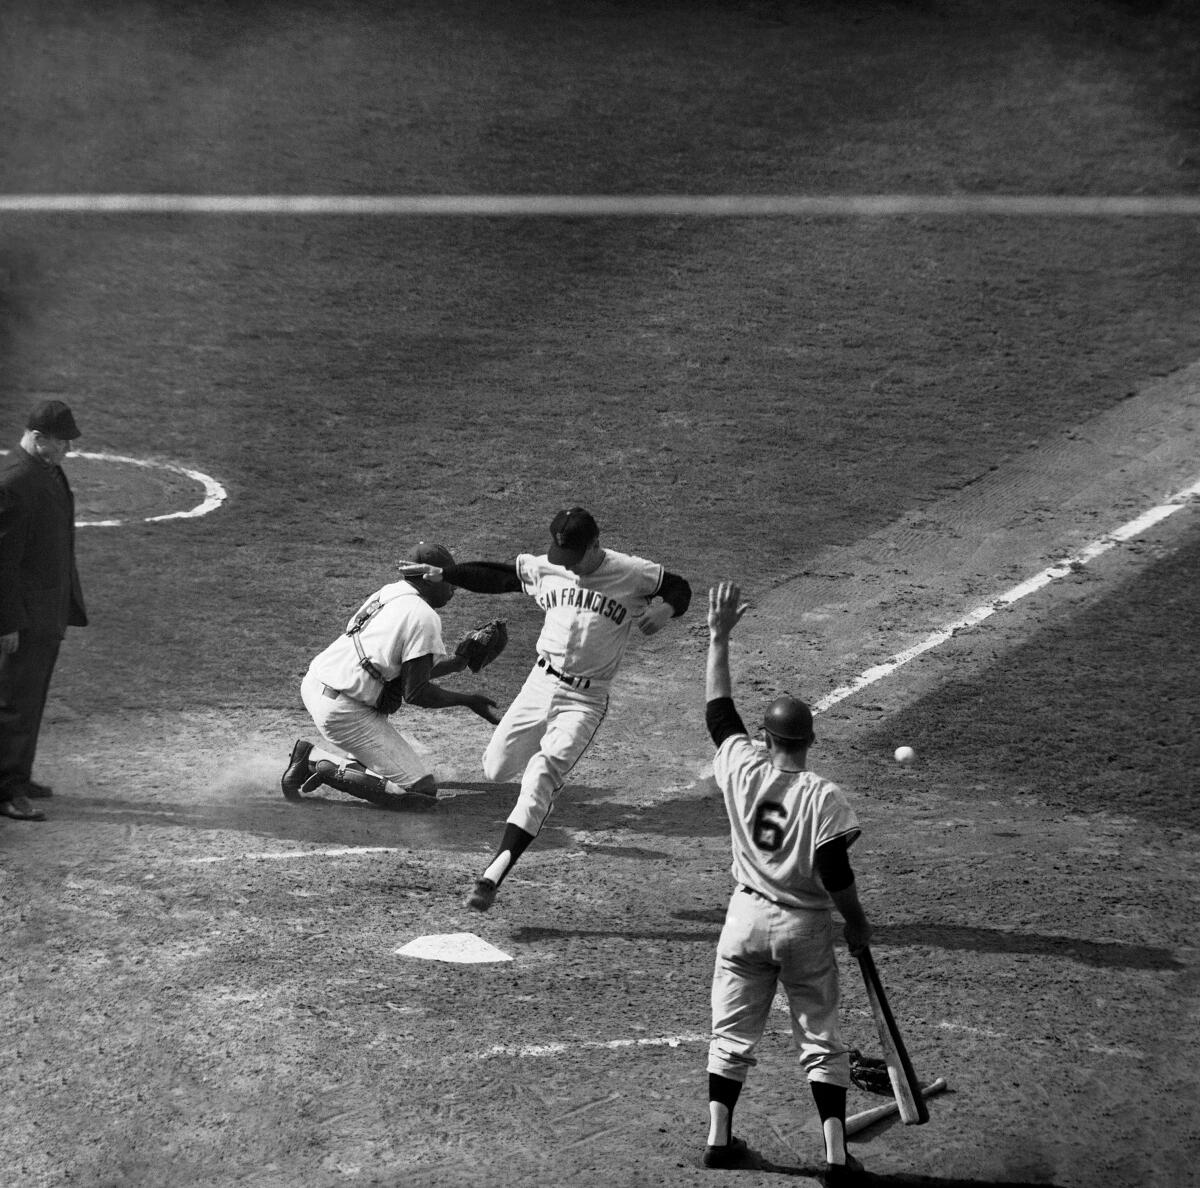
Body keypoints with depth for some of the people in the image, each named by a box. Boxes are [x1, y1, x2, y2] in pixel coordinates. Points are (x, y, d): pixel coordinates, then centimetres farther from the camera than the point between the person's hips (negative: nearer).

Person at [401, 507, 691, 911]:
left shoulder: (632, 574, -10)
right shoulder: (544, 568, -1)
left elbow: (680, 589, 3)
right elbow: (495, 576, 10)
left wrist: (666, 609, -20)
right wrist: (441, 574, 0)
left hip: (585, 699, -5)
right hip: (540, 682, 5)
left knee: (539, 780, -19)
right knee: (496, 769, 6)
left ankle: (492, 877, -25)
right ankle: (549, 768, 42)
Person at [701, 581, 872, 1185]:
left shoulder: (741, 769, -10)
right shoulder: (824, 797, -19)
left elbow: (718, 706, 2)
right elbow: (835, 876, -18)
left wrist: (719, 637, 9)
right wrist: (857, 922, -1)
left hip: (747, 916, 3)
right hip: (806, 928, -3)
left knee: (731, 1033, 15)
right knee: (821, 1039, 6)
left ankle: (719, 1136, 14)